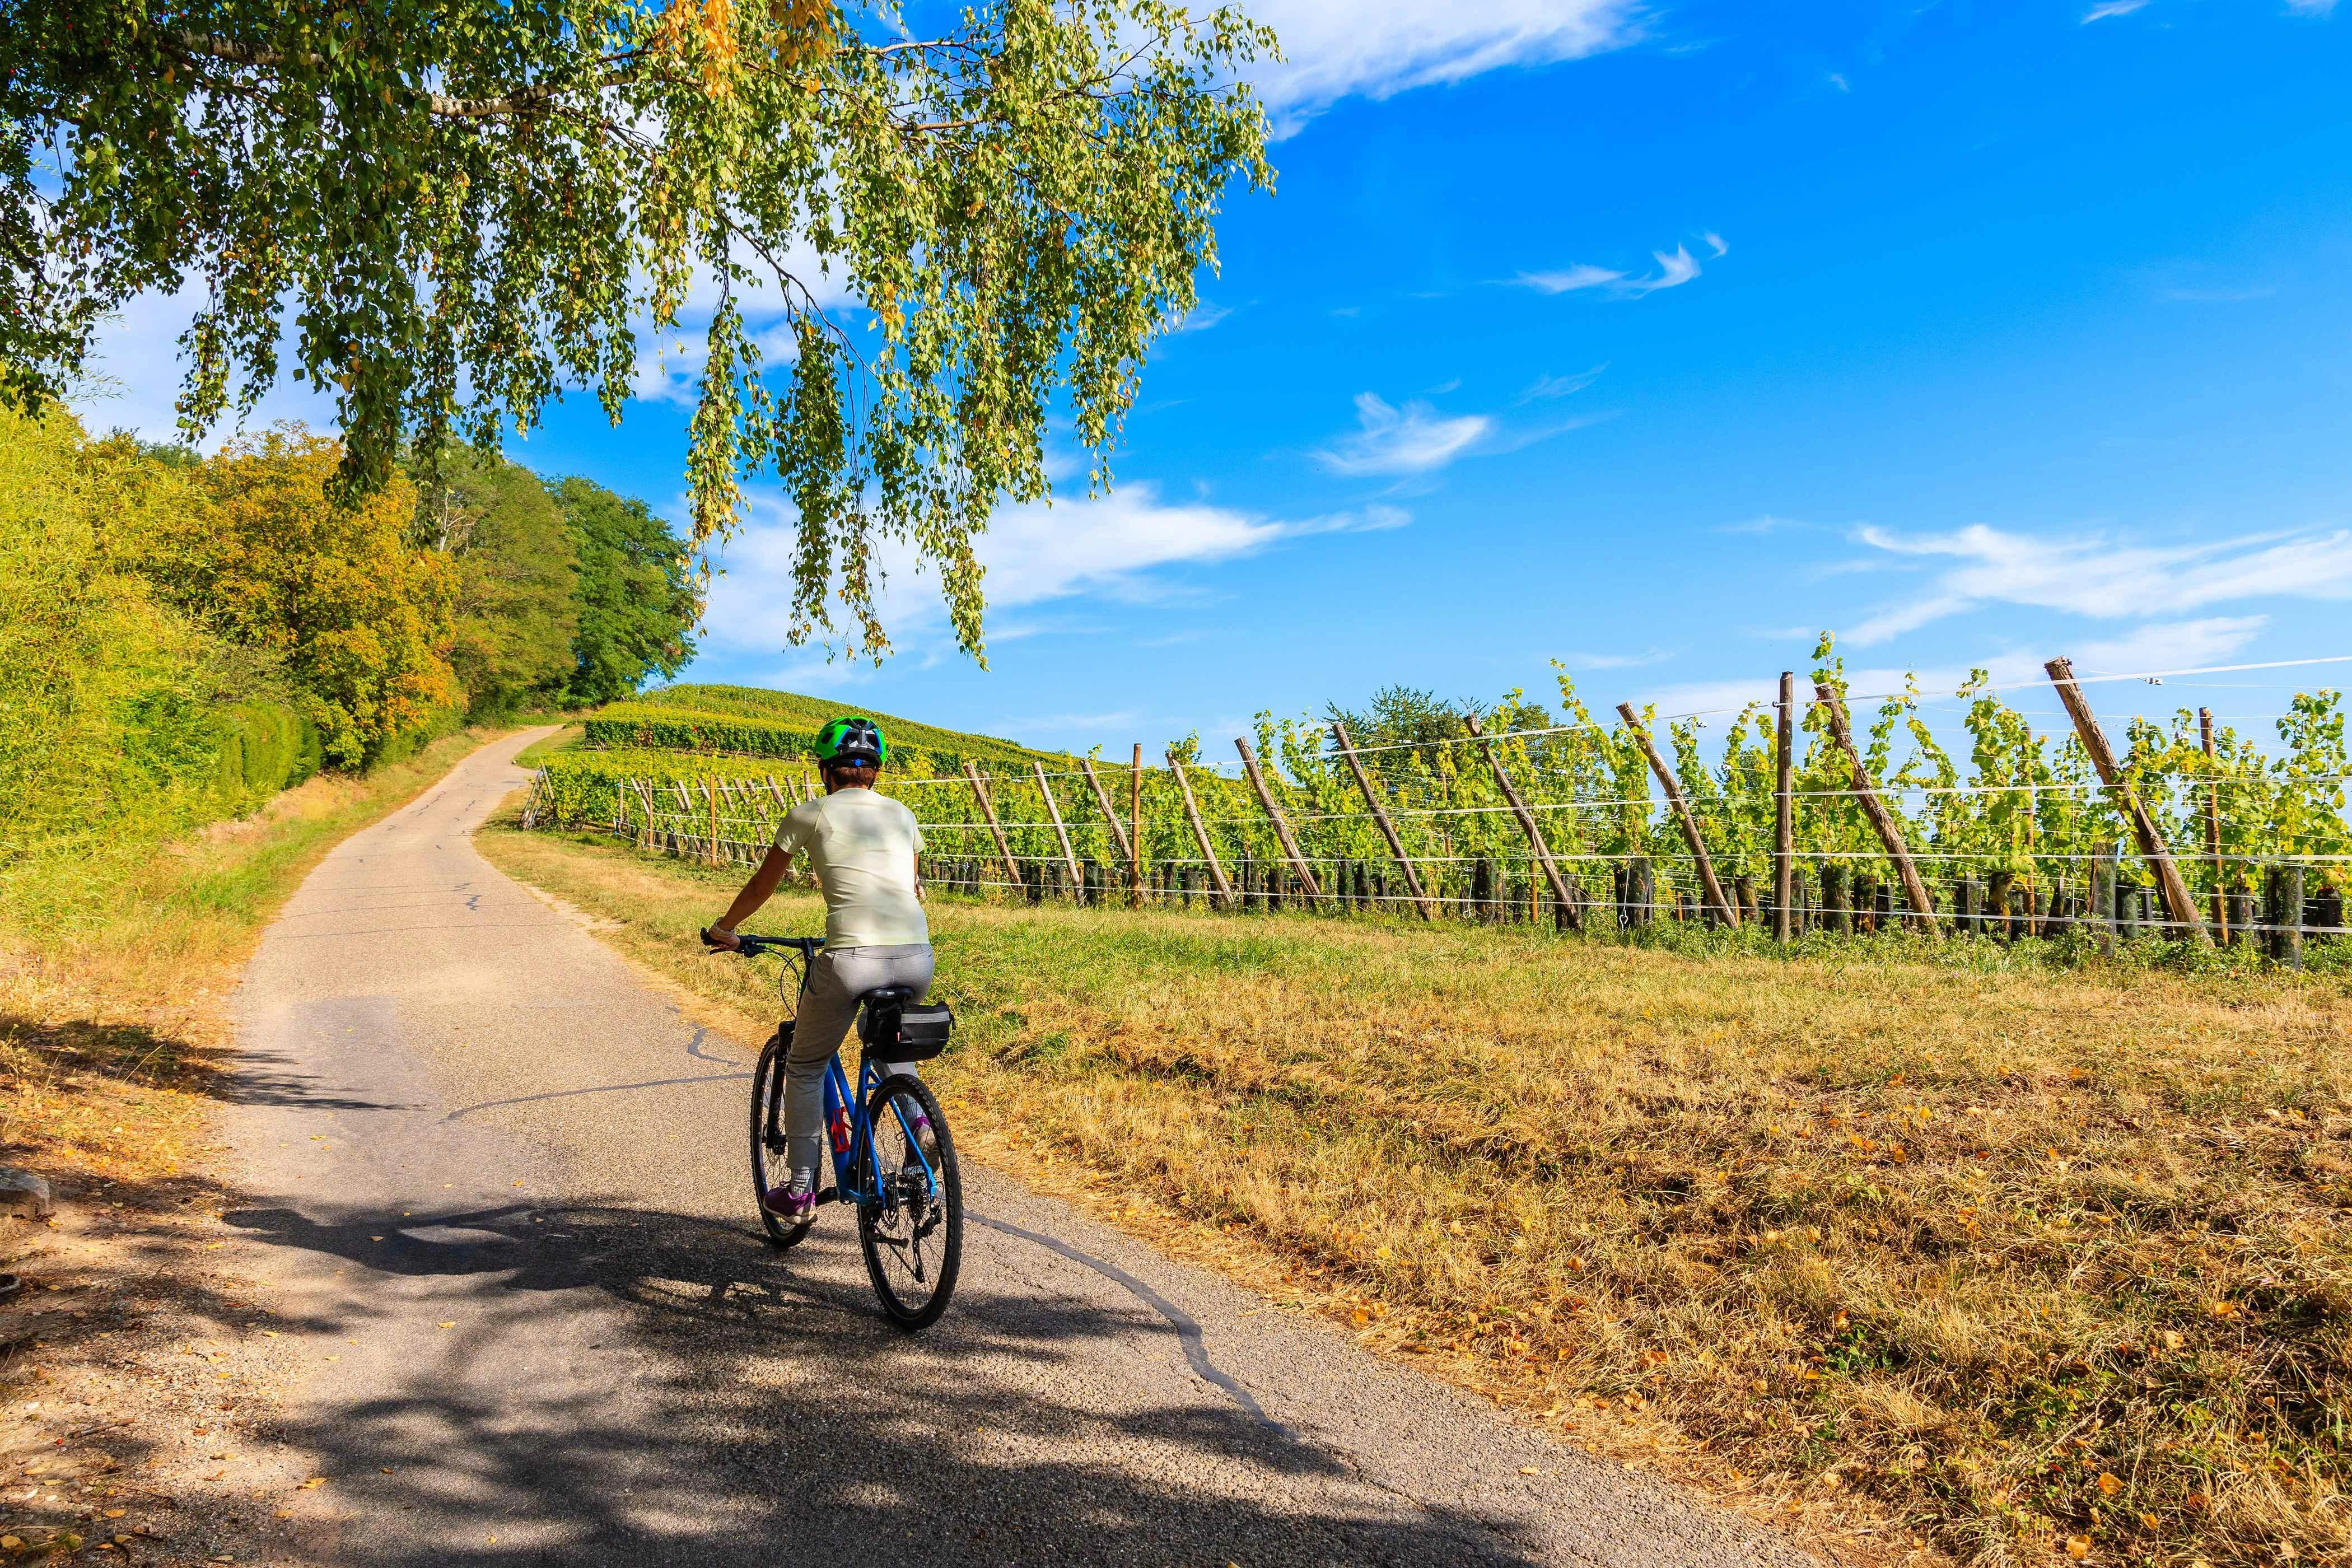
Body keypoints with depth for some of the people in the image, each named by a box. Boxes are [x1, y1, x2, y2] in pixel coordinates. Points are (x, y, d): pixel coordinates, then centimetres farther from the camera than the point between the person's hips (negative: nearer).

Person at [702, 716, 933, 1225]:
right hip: (917, 958, 4)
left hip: (851, 959, -4)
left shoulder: (808, 815, 10)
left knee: (805, 1067, 21)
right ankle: (922, 1130, 15)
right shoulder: (901, 815, 19)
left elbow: (760, 888, 22)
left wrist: (722, 930, 40)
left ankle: (800, 1191, 22)